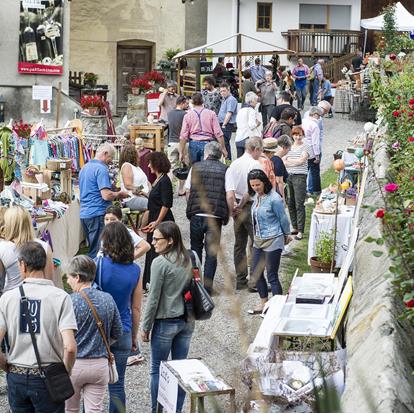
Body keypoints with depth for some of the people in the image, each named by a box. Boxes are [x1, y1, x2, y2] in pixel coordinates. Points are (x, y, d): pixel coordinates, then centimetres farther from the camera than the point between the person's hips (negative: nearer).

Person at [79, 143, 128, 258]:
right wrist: (119, 194, -1)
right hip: (97, 214, -9)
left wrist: (115, 195, 23)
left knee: (92, 249, 14)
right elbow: (106, 195, -21)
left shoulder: (84, 168, 17)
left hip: (84, 213, 9)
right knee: (97, 251, -7)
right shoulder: (101, 169, -13)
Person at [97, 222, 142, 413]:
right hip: (122, 334, 3)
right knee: (117, 385, 11)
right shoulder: (135, 270, -1)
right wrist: (134, 337, 16)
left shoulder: (98, 264, -12)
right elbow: (136, 308, 5)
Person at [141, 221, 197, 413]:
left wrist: (146, 327, -4)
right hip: (187, 321, 6)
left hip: (166, 322, -6)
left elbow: (154, 298, -13)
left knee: (158, 369, 6)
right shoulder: (189, 259, 3)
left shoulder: (160, 263, -16)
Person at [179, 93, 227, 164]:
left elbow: (183, 136, 0)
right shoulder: (211, 114, 1)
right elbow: (218, 133, -3)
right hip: (207, 143, -1)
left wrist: (181, 152, 4)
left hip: (193, 144, 1)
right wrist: (223, 148, 3)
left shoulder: (188, 115, 3)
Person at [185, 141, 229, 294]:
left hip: (196, 214, 1)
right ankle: (207, 286, 4)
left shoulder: (196, 167, 3)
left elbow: (188, 191, 5)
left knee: (196, 248, 17)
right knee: (211, 251, 6)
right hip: (216, 216, -1)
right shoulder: (225, 170, 0)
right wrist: (227, 215, 8)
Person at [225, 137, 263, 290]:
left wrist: (232, 210, -1)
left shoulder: (234, 164, 5)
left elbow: (229, 193, -3)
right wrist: (242, 204, -5)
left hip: (237, 208, 7)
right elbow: (251, 190, -18)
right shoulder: (256, 164, -13)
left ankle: (241, 280, 18)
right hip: (251, 207, -7)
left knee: (239, 245, 13)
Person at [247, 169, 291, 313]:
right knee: (256, 273, 13)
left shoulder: (274, 199, -19)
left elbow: (283, 219, -8)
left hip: (273, 241, -8)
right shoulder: (256, 197, 4)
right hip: (258, 240, 8)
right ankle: (264, 303, 28)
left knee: (272, 276, -4)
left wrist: (286, 235, 5)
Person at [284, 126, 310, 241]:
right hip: (288, 176, 5)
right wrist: (295, 162, -8)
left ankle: (300, 231, -5)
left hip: (300, 176, -5)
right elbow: (283, 160, 6)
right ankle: (295, 228, 20)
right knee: (290, 204, 8)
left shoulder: (305, 147, 1)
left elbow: (301, 160, -11)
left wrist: (289, 161, 0)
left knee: (299, 204, -7)